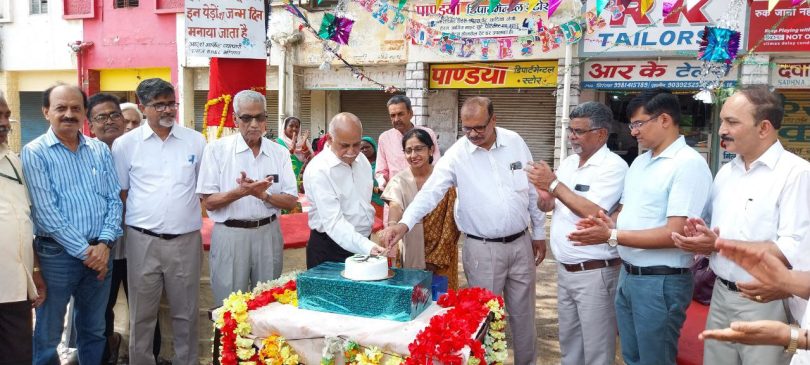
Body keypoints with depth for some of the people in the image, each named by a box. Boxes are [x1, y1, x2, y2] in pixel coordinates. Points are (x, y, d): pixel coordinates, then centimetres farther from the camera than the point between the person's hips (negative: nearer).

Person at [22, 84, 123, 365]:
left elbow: (114, 199, 5)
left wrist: (104, 243, -9)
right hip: (57, 254, -4)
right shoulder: (34, 153, -5)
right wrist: (84, 251, -14)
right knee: (48, 335, 8)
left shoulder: (100, 150, 8)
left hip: (100, 252, 4)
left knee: (94, 330, 16)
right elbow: (45, 211, -12)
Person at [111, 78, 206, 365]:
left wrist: (185, 212, 7)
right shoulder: (125, 144, 0)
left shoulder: (195, 141, 4)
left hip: (186, 239, 1)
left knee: (186, 312, 12)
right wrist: (145, 215, 1)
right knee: (142, 313, 11)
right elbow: (120, 192, 7)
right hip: (143, 241, -1)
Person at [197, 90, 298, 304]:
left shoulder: (279, 153, 3)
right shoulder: (217, 149, -5)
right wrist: (240, 192, -23)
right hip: (230, 235, -2)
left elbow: (291, 201, 1)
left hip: (268, 234, 3)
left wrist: (263, 194, -17)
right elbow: (209, 202, -7)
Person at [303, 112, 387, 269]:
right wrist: (368, 247, -40)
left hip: (364, 243, 7)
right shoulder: (318, 171, -21)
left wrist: (370, 247, 9)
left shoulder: (362, 160, 2)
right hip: (330, 251, -7)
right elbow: (333, 222, -28)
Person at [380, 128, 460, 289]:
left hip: (443, 254, 0)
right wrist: (392, 225, -45)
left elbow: (450, 219, -3)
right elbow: (395, 206, -23)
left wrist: (437, 257, -8)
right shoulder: (399, 181, -3)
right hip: (413, 256, 0)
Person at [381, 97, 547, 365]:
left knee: (523, 315, 16)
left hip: (520, 243, 3)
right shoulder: (457, 154, -11)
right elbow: (431, 191, -21)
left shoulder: (515, 142, -1)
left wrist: (539, 233, 10)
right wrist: (405, 224, -37)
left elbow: (533, 190, 7)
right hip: (482, 250, -3)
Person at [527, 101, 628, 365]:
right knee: (568, 340, 20)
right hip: (564, 269, 7)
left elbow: (593, 212, -25)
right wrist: (544, 195, -9)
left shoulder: (614, 166, -14)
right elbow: (548, 207, 14)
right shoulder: (568, 163, 9)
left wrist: (554, 184, -20)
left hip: (594, 273, -7)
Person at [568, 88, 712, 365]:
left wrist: (611, 236, -23)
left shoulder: (689, 164, -17)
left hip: (661, 282, -8)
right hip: (628, 275, 8)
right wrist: (610, 222, -5)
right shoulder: (640, 161, 12)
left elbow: (675, 234, -23)